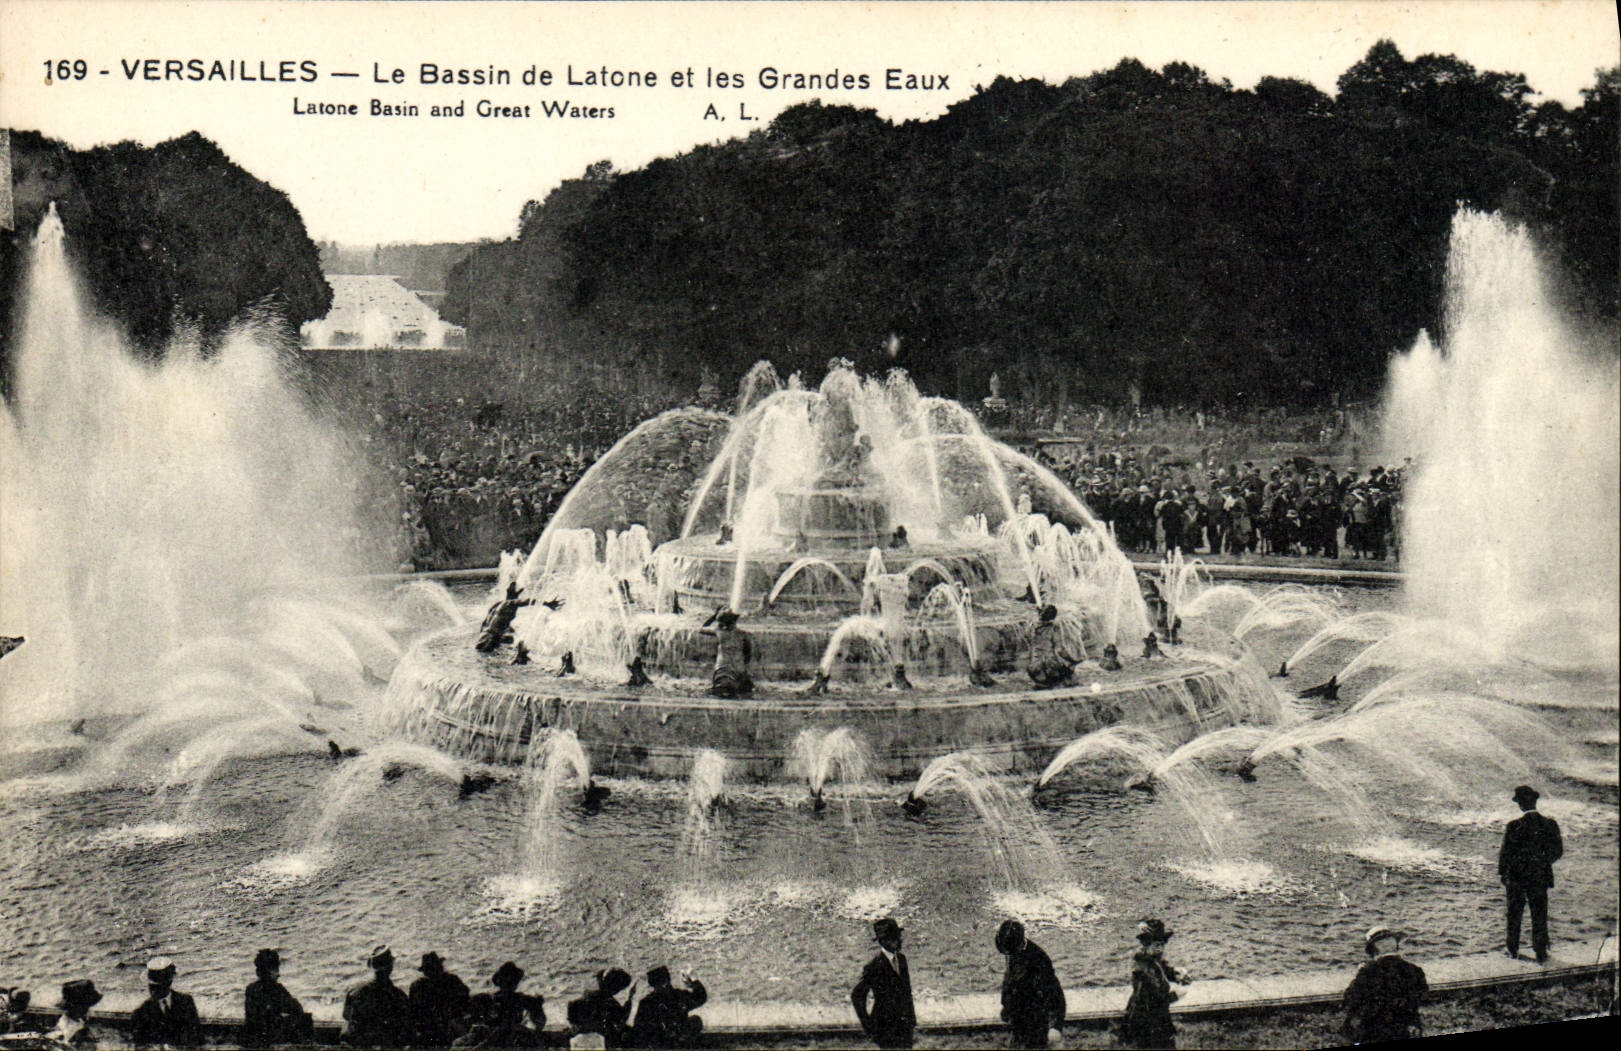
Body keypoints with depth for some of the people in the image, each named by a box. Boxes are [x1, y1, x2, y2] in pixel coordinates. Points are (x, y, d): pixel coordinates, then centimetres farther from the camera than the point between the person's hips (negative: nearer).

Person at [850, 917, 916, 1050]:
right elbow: (857, 996, -13)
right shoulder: (874, 966, -16)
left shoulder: (901, 958, 6)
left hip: (905, 1024, 7)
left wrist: (911, 1017, 14)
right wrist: (868, 1027, -10)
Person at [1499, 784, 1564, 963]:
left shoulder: (1514, 826, -19)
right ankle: (1541, 953, 16)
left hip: (1516, 877, -2)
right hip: (1541, 877, 2)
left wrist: (1502, 874, 4)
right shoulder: (1550, 824, -10)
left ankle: (1513, 950, 26)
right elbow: (1558, 851, -1)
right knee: (1539, 916, 13)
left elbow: (1506, 853, -11)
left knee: (1514, 915, 15)